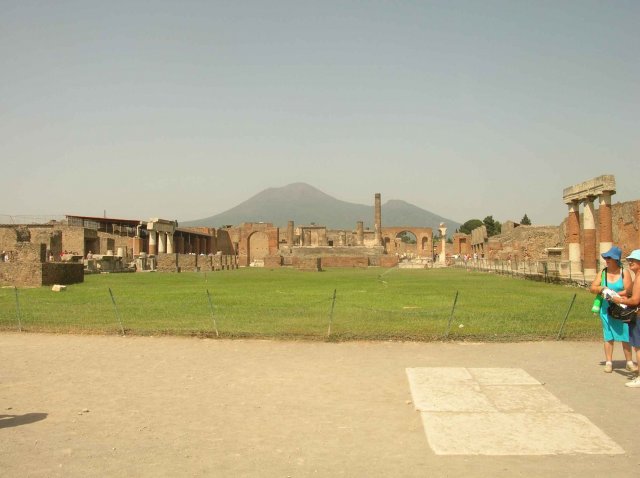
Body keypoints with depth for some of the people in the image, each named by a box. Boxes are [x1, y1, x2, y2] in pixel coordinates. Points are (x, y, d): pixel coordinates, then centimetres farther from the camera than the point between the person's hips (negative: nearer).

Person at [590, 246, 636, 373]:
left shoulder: (624, 273, -4)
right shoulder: (602, 273, 5)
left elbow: (628, 291, -12)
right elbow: (592, 288, 3)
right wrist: (601, 288, -17)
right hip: (606, 309, 2)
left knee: (625, 336, 2)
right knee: (608, 336, 5)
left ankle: (629, 362, 14)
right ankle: (608, 362, 11)